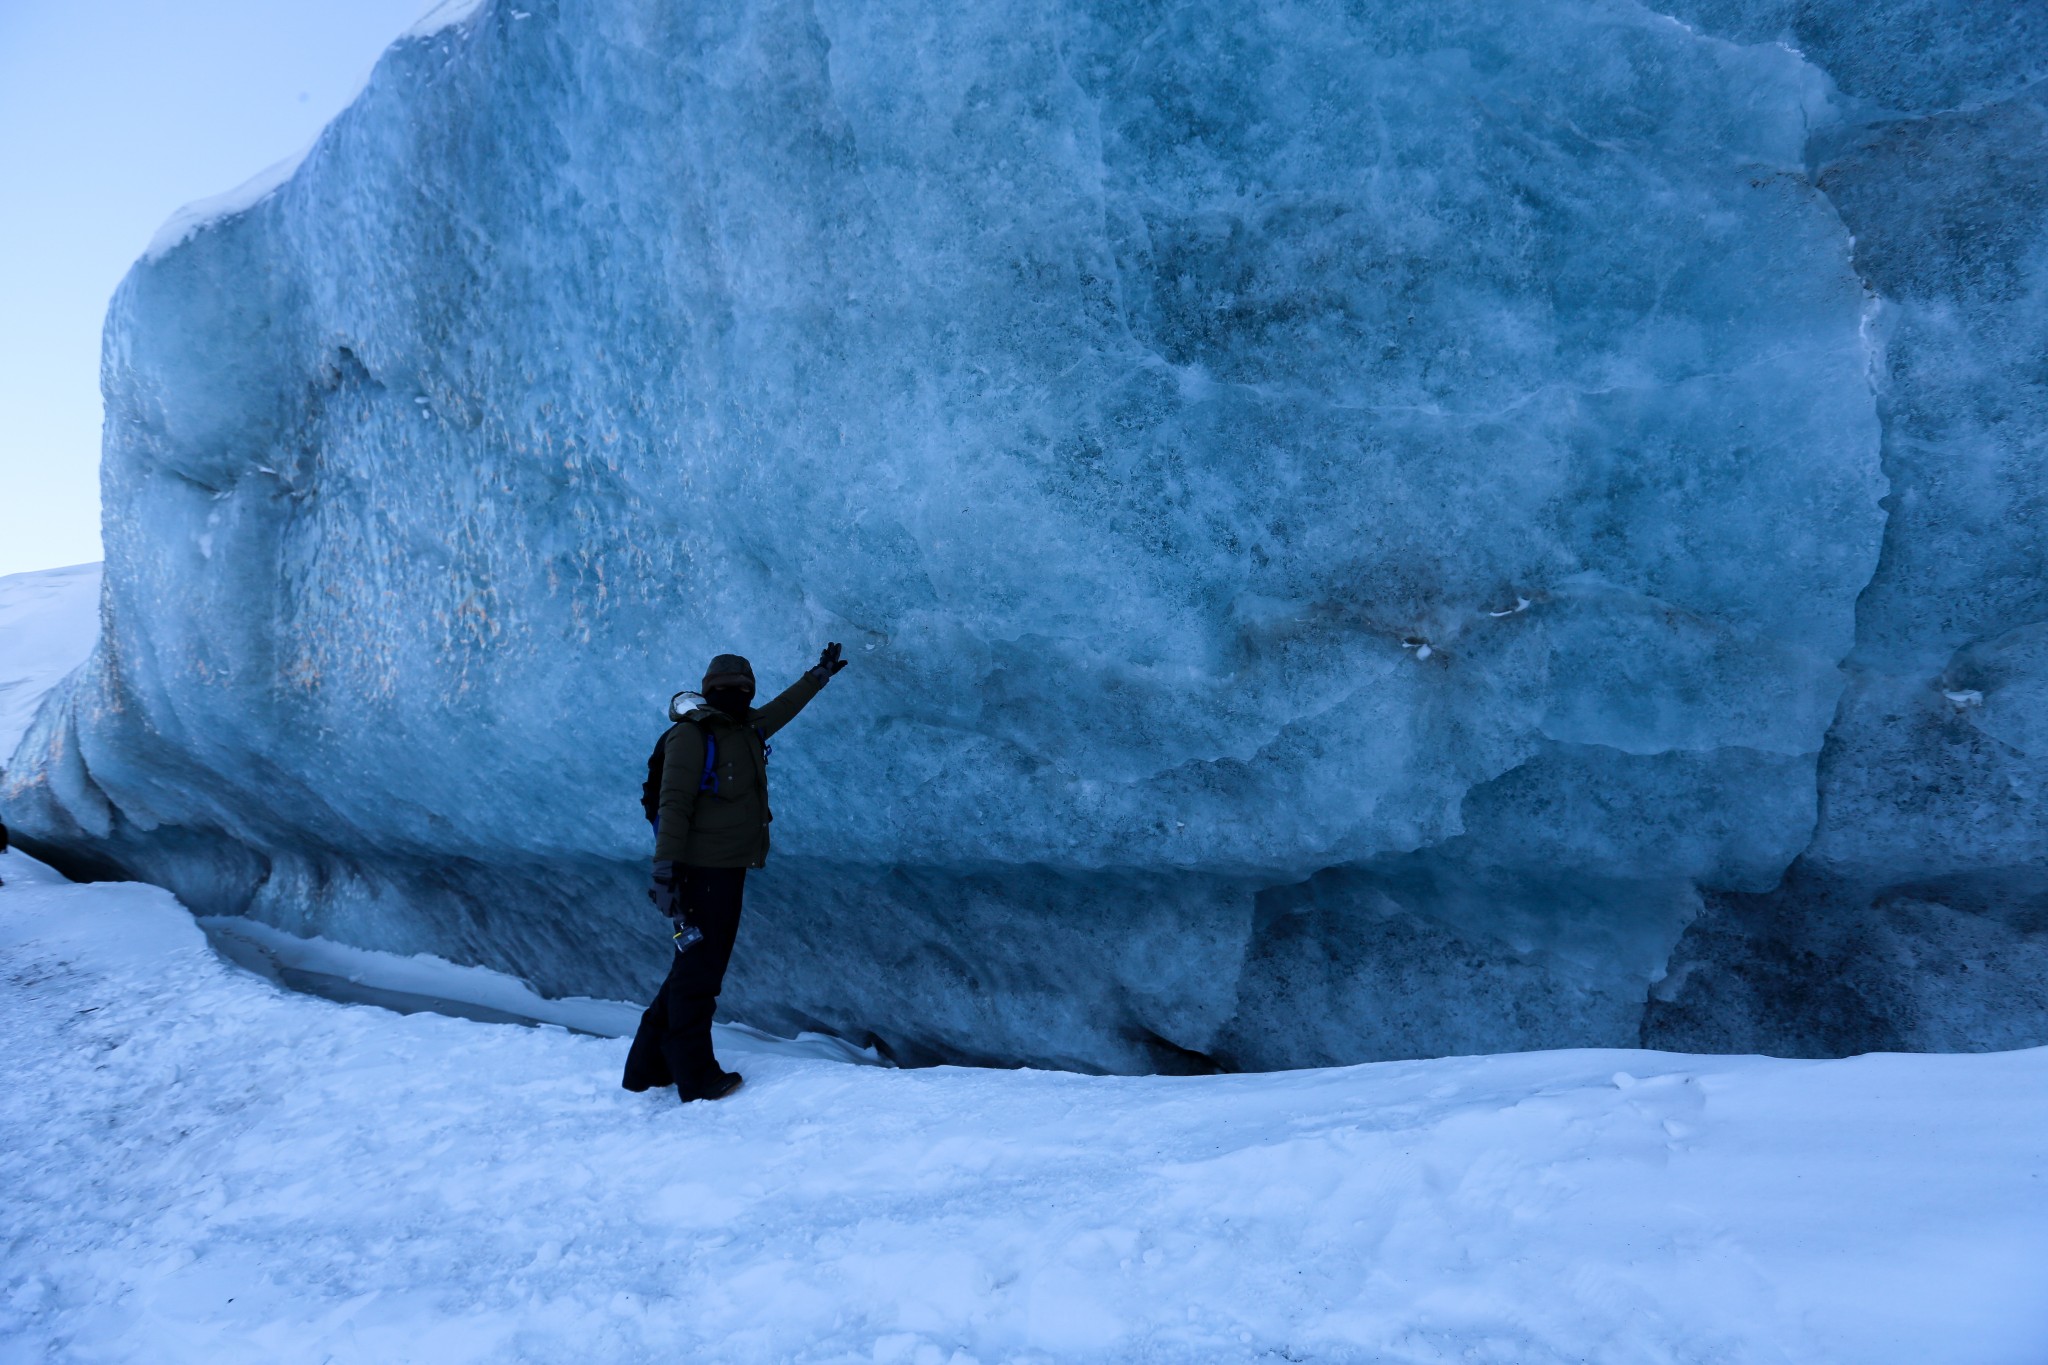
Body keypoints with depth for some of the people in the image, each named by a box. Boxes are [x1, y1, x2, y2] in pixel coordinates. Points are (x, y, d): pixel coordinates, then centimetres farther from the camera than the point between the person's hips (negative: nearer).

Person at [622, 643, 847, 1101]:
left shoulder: (750, 728, 12)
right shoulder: (692, 734, -10)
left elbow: (782, 708, 33)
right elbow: (673, 804, -16)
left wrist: (820, 675, 44)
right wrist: (665, 868, -22)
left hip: (731, 869, 9)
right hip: (701, 870, -9)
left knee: (698, 966, 14)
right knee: (698, 969, -4)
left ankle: (648, 1067, 24)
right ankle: (695, 1076, 6)